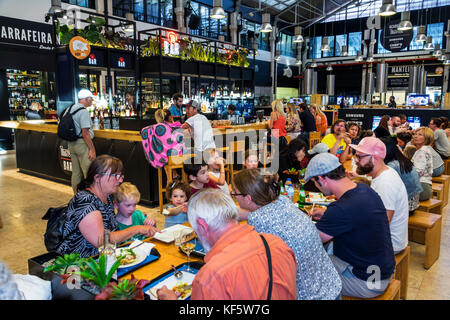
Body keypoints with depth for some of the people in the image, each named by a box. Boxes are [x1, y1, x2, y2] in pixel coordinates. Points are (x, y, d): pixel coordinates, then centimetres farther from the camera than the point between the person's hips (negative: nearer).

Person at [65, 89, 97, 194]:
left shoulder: (68, 109, 12)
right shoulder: (83, 111, -15)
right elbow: (85, 133, -20)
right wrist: (92, 149, -17)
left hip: (71, 143, 9)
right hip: (82, 143, -9)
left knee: (76, 172, 15)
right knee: (89, 173, -4)